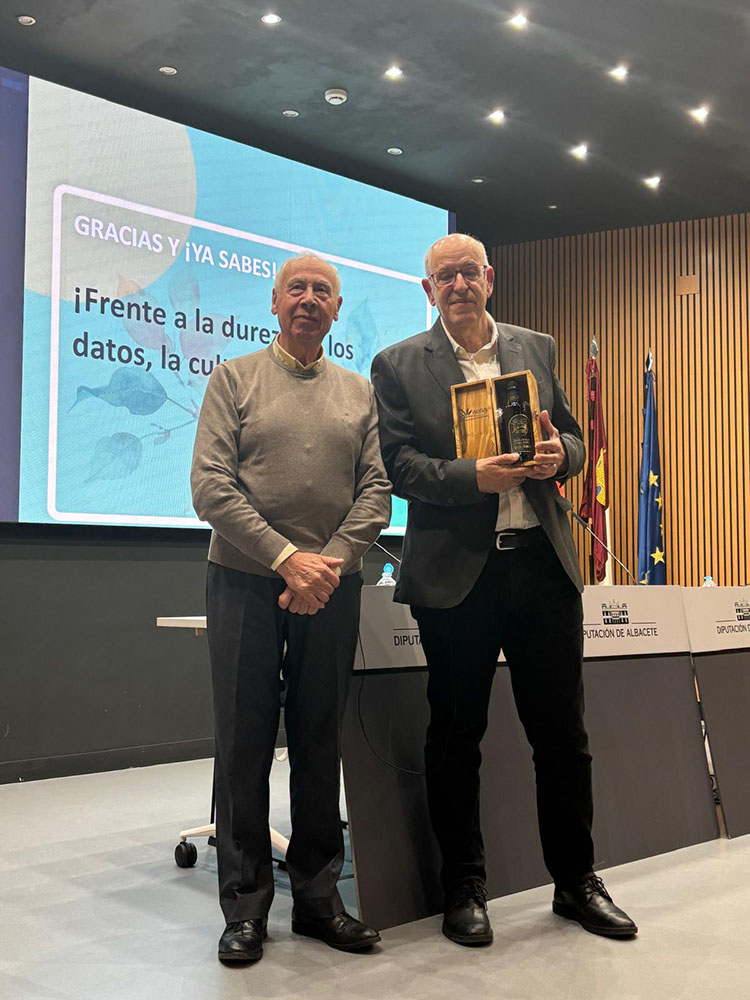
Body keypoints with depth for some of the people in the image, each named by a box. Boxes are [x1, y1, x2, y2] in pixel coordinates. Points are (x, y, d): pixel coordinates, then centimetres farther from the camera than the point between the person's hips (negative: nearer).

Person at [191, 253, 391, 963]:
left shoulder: (360, 393, 14)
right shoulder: (233, 379, 7)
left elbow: (376, 491, 5)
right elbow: (211, 485, -4)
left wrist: (329, 563, -11)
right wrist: (286, 558, -14)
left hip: (331, 585, 2)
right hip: (245, 581, -2)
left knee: (321, 743, 7)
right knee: (244, 741, 2)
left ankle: (317, 896, 19)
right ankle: (245, 905, 13)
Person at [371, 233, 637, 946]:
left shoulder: (536, 349, 14)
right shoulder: (399, 365, 4)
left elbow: (574, 440, 15)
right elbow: (399, 464, -4)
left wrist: (558, 453, -8)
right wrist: (473, 476, -20)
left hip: (542, 564, 3)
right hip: (457, 569, -2)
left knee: (563, 733, 9)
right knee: (455, 738, 7)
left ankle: (576, 881, 26)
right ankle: (464, 890, 22)